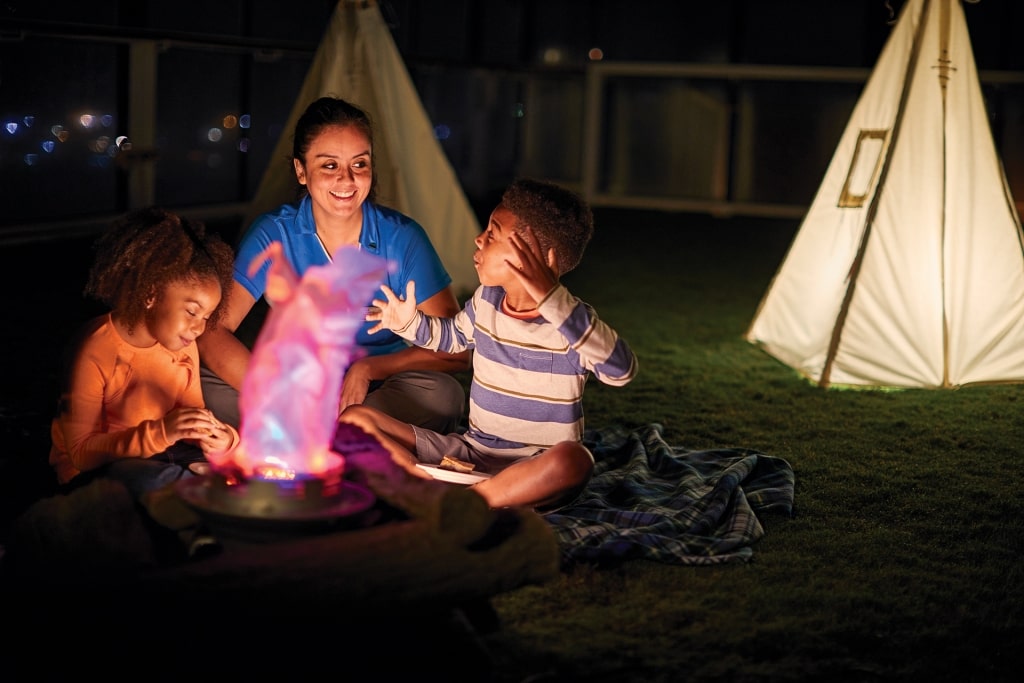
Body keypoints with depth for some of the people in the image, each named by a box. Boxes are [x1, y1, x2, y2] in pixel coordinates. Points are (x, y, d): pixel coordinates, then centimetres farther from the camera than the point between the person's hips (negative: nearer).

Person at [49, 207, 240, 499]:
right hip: (94, 469, -5)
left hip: (156, 457, 5)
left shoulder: (183, 345, -2)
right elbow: (81, 451, -22)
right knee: (144, 480, -38)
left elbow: (193, 414, 6)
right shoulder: (93, 353, -22)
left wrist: (214, 437, -20)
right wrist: (160, 432, -35)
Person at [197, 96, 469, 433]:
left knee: (441, 394, -32)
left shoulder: (402, 238, -6)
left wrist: (369, 369, -21)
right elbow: (212, 332, -16)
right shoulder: (274, 234, -6)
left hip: (379, 394, 1)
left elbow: (455, 351, -9)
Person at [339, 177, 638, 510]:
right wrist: (409, 323, 7)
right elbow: (451, 335, 28)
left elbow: (621, 370, -35)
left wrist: (552, 299, -38)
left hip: (534, 466, -5)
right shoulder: (485, 301, 4)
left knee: (572, 460, -41)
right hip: (469, 452, 6)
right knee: (354, 418, -7)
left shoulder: (570, 320, -15)